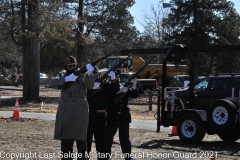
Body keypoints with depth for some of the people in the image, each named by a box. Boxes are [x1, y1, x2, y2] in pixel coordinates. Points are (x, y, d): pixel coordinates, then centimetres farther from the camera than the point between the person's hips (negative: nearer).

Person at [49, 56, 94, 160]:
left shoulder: (82, 77, 3)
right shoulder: (63, 78, 12)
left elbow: (90, 86, -18)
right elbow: (52, 83, -7)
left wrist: (89, 73, -37)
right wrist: (66, 79, -23)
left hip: (79, 114, -4)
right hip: (65, 115, 4)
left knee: (81, 140, -8)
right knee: (65, 142, 10)